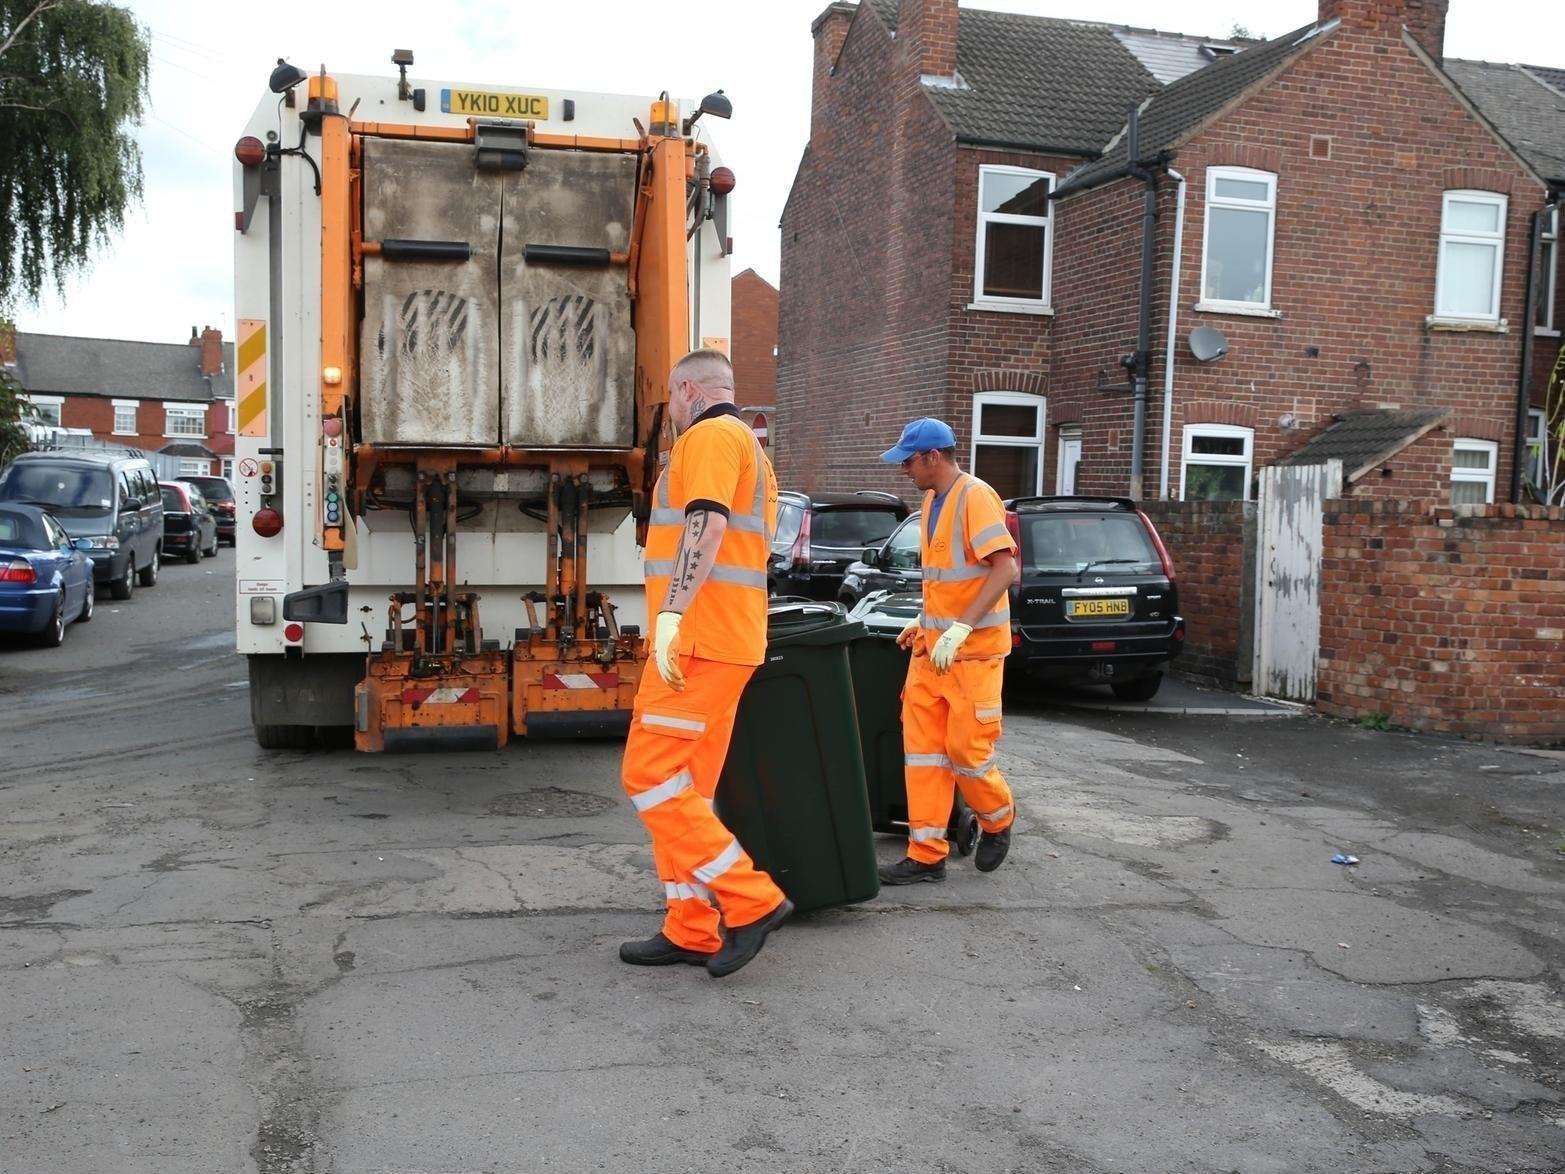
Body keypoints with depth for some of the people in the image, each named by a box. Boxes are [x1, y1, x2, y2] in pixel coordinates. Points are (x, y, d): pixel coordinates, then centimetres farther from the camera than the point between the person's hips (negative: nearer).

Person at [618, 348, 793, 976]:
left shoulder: (709, 435, -6)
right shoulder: (749, 446, 26)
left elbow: (707, 526, -21)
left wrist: (672, 613, -28)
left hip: (697, 641, -10)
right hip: (729, 641, 10)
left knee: (650, 777, -10)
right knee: (684, 788, 11)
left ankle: (751, 900, -7)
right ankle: (691, 931, 14)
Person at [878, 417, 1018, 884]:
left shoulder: (975, 497, -15)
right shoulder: (932, 500, 13)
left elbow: (1006, 568, -23)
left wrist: (961, 628, -27)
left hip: (973, 649, -8)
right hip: (932, 644, 8)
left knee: (965, 749, -2)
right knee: (922, 745, 4)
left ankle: (998, 820, 26)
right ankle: (927, 855, 9)